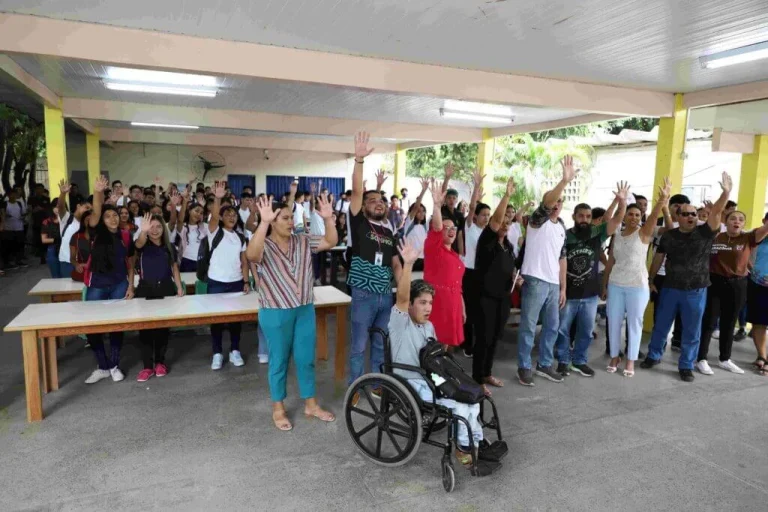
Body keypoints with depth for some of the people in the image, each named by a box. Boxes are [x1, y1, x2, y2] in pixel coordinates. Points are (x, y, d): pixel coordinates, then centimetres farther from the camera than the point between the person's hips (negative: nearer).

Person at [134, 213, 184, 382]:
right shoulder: (144, 245, -2)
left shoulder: (169, 247, 7)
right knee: (145, 327, 0)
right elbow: (139, 243, -27)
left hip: (166, 288, 2)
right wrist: (143, 231, -49)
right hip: (146, 289, -2)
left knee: (163, 327, 7)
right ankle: (147, 366, 7)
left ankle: (160, 362, 20)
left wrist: (179, 287, 0)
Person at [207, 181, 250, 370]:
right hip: (216, 283, -3)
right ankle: (217, 354, 13)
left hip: (236, 283, 4)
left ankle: (235, 351, 21)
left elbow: (244, 262, 9)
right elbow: (213, 217, -24)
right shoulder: (215, 232, -2)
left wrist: (246, 281, -1)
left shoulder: (240, 238, 9)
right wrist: (218, 198, -40)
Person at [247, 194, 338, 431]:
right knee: (279, 361, 9)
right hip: (276, 313, -4)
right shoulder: (264, 246, -11)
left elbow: (331, 242, -3)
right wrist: (263, 222, -43)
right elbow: (252, 255, -35)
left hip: (305, 310, 5)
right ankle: (278, 409, 26)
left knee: (306, 359, 14)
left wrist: (328, 218, -19)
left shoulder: (303, 241, 4)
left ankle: (311, 404, 29)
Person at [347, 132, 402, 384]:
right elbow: (357, 191, -16)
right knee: (359, 345, 4)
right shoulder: (359, 224, -3)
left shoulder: (388, 232, 12)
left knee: (381, 345, 16)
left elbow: (396, 264, 14)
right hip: (364, 295, -5)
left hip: (386, 296, 5)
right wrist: (359, 159, -26)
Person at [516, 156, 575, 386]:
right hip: (535, 281, -7)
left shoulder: (561, 228, 17)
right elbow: (546, 202, -26)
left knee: (552, 326, 13)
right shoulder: (538, 220, -4)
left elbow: (561, 259, 18)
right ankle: (524, 367, 10)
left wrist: (563, 287, 13)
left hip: (554, 284, 7)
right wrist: (565, 181, -40)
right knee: (528, 326, -1)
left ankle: (544, 365, 27)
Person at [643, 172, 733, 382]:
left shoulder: (704, 233, -5)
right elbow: (658, 259, 6)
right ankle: (653, 356, 30)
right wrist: (650, 280, 9)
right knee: (661, 325, 12)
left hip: (696, 291, -1)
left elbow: (716, 213, -19)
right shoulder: (668, 236, 0)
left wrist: (726, 192, -33)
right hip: (670, 288, 1)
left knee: (692, 331, 8)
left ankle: (686, 366, 21)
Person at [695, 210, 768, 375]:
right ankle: (701, 359, 9)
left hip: (737, 286, 2)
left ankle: (725, 359, 28)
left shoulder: (749, 238, -2)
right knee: (708, 322, 2)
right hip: (714, 283, -2)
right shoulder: (714, 237, -3)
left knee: (729, 323, 15)